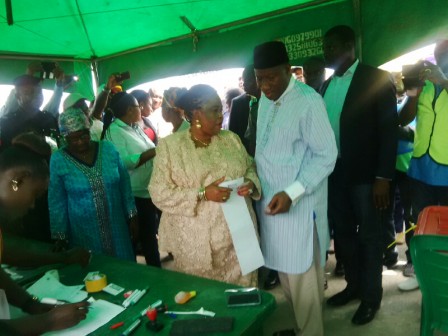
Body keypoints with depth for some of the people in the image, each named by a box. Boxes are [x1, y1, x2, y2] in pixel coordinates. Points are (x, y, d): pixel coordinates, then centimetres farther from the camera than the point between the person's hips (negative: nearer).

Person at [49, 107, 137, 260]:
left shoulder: (109, 149, -4)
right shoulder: (58, 160, -9)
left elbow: (124, 185, 4)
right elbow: (56, 202, -2)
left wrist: (131, 215, 5)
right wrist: (60, 236, 0)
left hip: (116, 226, 2)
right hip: (83, 232, -2)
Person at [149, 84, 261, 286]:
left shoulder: (231, 139, 7)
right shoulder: (170, 145, -6)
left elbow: (250, 167, 15)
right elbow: (159, 194, -10)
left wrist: (251, 182, -9)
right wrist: (203, 194, -20)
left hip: (238, 235, 4)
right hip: (197, 244, -3)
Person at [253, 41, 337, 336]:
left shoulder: (308, 101, -15)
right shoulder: (265, 99, 9)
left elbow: (327, 155, -15)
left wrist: (291, 193, -22)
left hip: (298, 205, -7)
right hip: (269, 200, 7)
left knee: (303, 278, 5)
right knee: (284, 272, 18)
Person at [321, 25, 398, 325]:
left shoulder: (377, 78, -7)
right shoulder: (327, 85, 11)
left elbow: (389, 129, -11)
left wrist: (383, 177, -17)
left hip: (365, 174, -6)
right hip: (335, 172, 6)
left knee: (369, 237, 8)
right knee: (343, 232, 16)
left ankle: (371, 296, 26)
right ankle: (354, 285, 36)